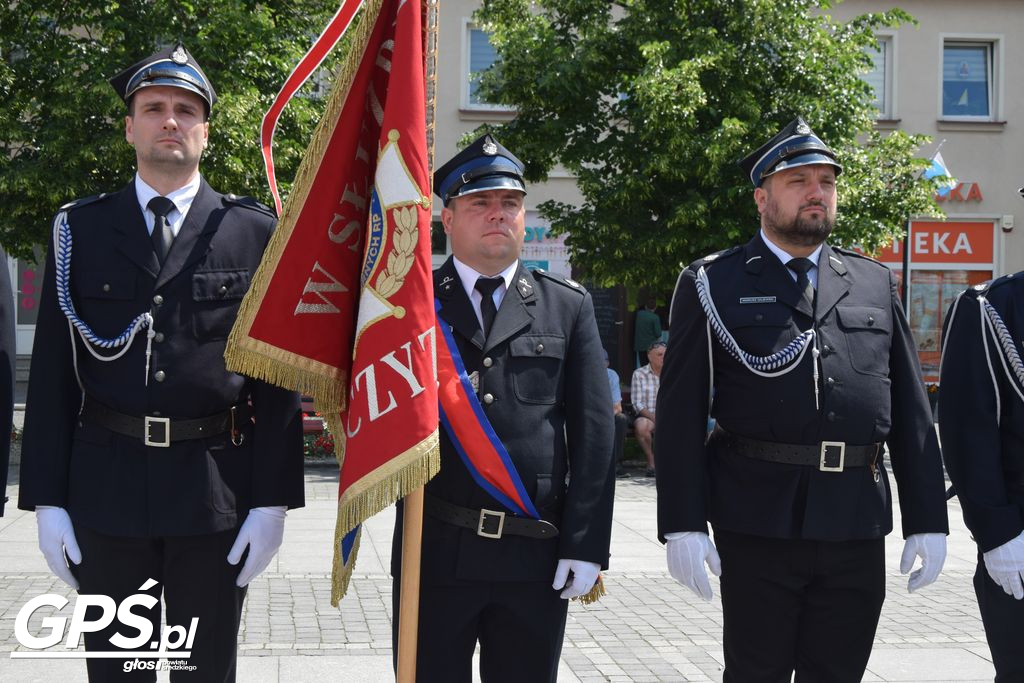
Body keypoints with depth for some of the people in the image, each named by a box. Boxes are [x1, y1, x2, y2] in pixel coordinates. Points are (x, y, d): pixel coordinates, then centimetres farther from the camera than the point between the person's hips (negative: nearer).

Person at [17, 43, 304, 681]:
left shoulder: (254, 232, 2)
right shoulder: (81, 229, 6)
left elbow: (278, 376, 0)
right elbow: (53, 372, 4)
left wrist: (273, 501, -4)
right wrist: (47, 499, -1)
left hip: (217, 491, -1)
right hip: (106, 487, 1)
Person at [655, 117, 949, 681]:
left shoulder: (875, 283, 13)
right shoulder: (712, 285, 2)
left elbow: (911, 412, 11)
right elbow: (681, 414, -3)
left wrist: (928, 520, 5)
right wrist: (683, 524, -10)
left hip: (858, 528, 3)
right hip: (759, 523, -3)